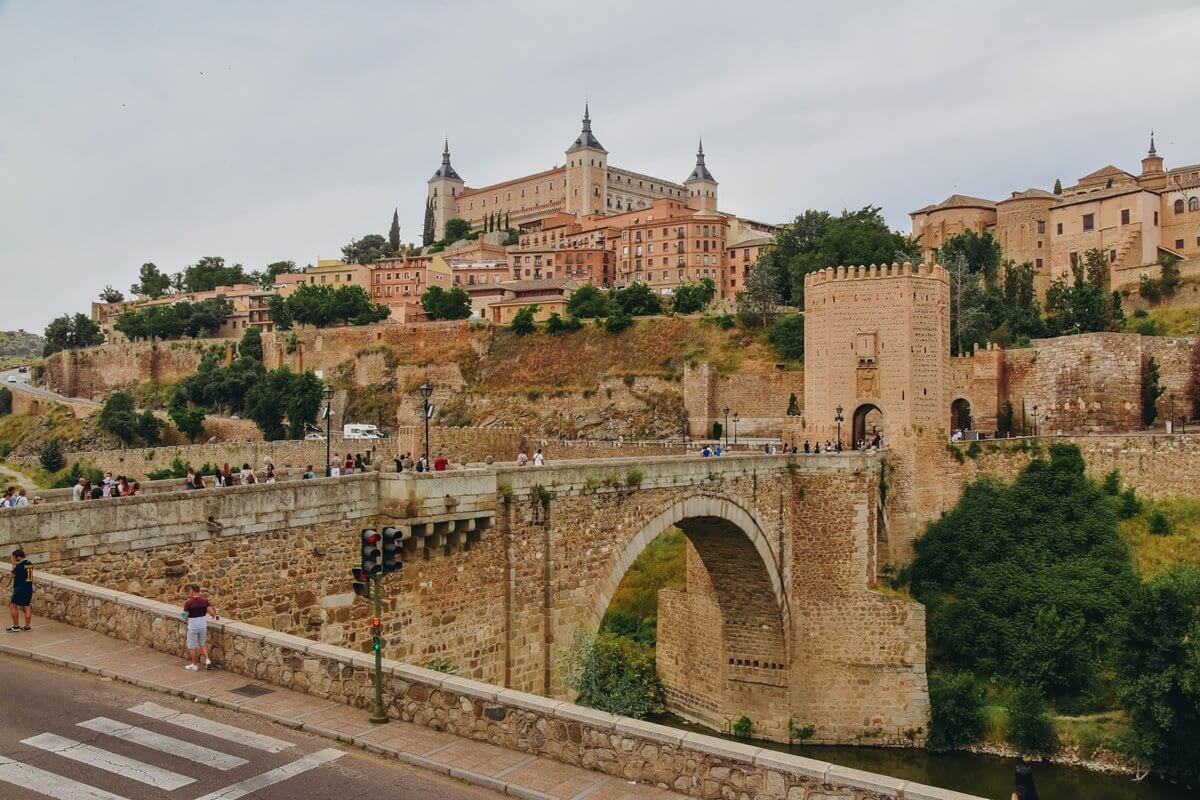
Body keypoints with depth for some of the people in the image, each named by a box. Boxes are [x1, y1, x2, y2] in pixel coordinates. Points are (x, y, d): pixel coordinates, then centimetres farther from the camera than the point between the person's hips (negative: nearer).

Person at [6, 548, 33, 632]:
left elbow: (13, 575, -4)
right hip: (29, 588, 8)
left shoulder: (19, 565, -15)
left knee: (13, 606, 1)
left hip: (20, 589, -8)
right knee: (26, 607, 10)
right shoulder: (30, 564, 9)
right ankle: (27, 626, 12)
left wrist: (13, 564, 4)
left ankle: (16, 626, 2)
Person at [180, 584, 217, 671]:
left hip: (192, 627, -4)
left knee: (192, 646, 10)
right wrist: (215, 616, 10)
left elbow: (185, 615, -5)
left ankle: (193, 665, 18)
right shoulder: (205, 600, -6)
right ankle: (207, 660, 6)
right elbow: (211, 612, -10)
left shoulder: (188, 603, -16)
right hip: (203, 626, 4)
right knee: (203, 644, 20)